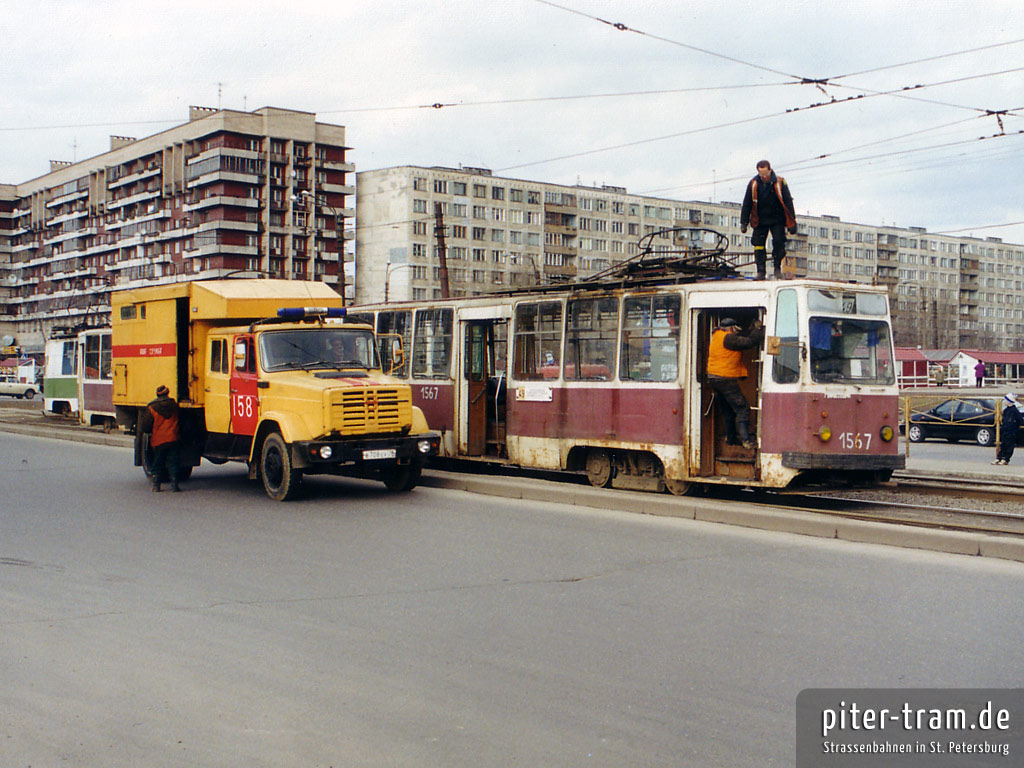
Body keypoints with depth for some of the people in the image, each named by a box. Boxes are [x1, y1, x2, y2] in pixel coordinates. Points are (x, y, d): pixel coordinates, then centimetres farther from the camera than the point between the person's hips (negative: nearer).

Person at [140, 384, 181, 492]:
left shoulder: (151, 408, -6)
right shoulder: (174, 405, 3)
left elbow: (145, 427, -4)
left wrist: (148, 432, 17)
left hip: (158, 441, -1)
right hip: (174, 440, 1)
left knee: (157, 464, 10)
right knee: (173, 463, 6)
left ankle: (156, 485, 8)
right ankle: (174, 484, -1)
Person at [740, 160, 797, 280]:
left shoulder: (780, 183, -9)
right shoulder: (753, 184, -4)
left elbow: (788, 202, -4)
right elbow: (747, 204, 4)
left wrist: (792, 223, -5)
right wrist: (743, 222, 1)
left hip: (777, 220, -2)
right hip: (760, 220, 2)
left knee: (779, 242, -13)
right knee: (758, 244, -5)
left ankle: (777, 268, 2)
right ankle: (760, 271, 1)